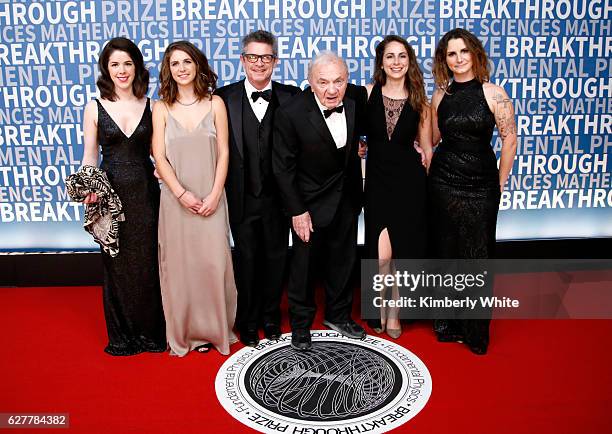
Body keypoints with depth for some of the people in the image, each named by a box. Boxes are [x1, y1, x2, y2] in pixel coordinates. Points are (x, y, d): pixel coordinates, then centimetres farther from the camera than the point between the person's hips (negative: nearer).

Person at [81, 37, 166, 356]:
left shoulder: (150, 106, 4)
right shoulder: (95, 108, 1)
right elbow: (90, 157, 3)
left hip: (145, 192, 1)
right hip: (110, 194, 0)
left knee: (147, 262, 6)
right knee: (116, 264, 8)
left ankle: (151, 331, 23)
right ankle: (121, 334, 25)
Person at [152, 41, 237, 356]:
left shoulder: (215, 103, 4)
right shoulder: (162, 108, 5)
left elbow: (223, 153, 0)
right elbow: (160, 157, -1)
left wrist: (214, 194, -9)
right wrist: (181, 193, -12)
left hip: (210, 198, 0)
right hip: (175, 198, 1)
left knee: (213, 263, 0)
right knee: (179, 264, 5)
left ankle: (214, 328, 19)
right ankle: (184, 331, 22)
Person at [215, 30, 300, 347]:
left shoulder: (291, 97, -2)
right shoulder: (224, 97, -3)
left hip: (278, 197, 1)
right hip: (242, 198, 0)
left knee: (276, 257, 14)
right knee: (246, 259, 13)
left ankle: (271, 315, 36)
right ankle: (248, 321, 32)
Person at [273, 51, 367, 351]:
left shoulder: (357, 98, -12)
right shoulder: (291, 113, -24)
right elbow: (283, 168, -17)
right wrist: (297, 211, -16)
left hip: (347, 195, 5)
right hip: (310, 201, -4)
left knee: (343, 259, 19)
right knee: (304, 264, 9)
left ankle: (338, 315, 40)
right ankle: (300, 324, 30)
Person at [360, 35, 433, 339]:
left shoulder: (419, 101, 3)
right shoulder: (368, 93, -1)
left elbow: (426, 147, 6)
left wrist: (430, 187, 5)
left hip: (409, 180, 1)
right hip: (377, 179, -1)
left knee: (403, 250, 7)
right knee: (382, 253, -3)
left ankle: (394, 313, 27)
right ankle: (379, 308, 24)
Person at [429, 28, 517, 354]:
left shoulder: (493, 93, -6)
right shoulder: (440, 95, 4)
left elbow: (510, 139, -5)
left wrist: (500, 184, -3)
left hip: (481, 187, -3)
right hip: (443, 183, 3)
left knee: (477, 256, 4)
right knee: (446, 253, 11)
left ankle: (475, 331, 20)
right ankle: (447, 324, 27)